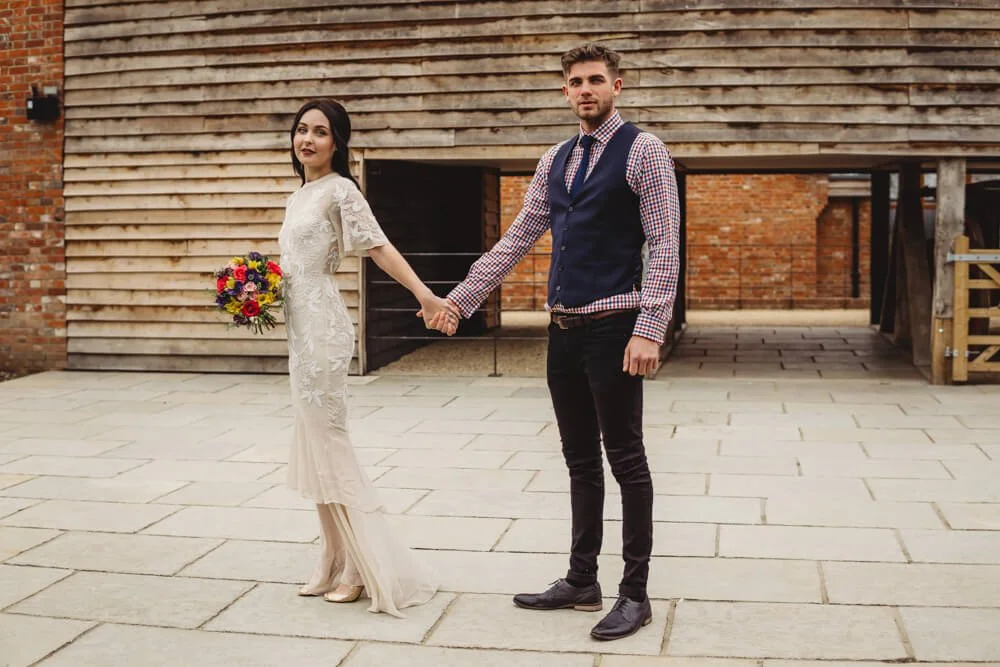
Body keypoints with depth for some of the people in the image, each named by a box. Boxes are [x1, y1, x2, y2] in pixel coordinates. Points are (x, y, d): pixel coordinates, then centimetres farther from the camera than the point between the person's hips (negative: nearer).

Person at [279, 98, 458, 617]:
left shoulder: (339, 189, -10)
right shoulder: (298, 196, 16)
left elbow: (379, 247, -19)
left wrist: (425, 295, -30)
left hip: (323, 330, -9)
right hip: (300, 329, 9)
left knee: (327, 443, -6)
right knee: (316, 446, 11)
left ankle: (364, 568, 4)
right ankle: (336, 565, 19)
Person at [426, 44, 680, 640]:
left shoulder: (642, 150, -6)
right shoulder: (556, 160, 14)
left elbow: (665, 245, -12)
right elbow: (517, 240, 17)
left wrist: (650, 329, -21)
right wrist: (460, 300, 14)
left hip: (614, 328, -7)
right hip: (565, 328, 7)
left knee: (625, 458, 1)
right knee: (581, 460, 14)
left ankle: (635, 594, 12)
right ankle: (582, 582, 26)